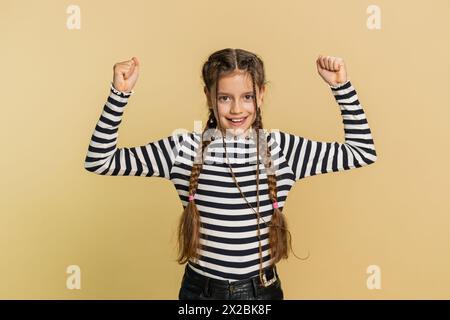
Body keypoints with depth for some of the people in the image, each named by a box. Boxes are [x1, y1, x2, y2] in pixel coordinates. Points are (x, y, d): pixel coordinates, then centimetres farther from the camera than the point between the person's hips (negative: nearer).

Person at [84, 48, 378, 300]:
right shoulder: (184, 148, -9)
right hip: (200, 289, 0)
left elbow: (363, 151, -1)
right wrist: (120, 93, -17)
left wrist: (341, 85, -7)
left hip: (263, 290, 1)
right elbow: (100, 160, -8)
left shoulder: (281, 148, -7)